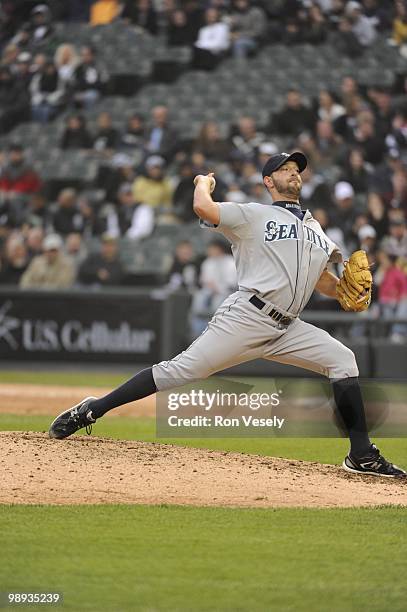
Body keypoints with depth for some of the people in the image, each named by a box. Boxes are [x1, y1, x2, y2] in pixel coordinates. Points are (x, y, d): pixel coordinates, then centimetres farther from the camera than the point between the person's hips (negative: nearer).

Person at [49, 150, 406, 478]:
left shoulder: (315, 230, 24)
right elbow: (203, 208, -12)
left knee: (342, 360, -7)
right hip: (247, 317, -6)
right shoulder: (254, 216, 3)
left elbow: (322, 282, 23)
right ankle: (91, 411, -7)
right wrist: (204, 182, 9)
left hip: (286, 329, 6)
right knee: (183, 370, -14)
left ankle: (362, 455, -3)